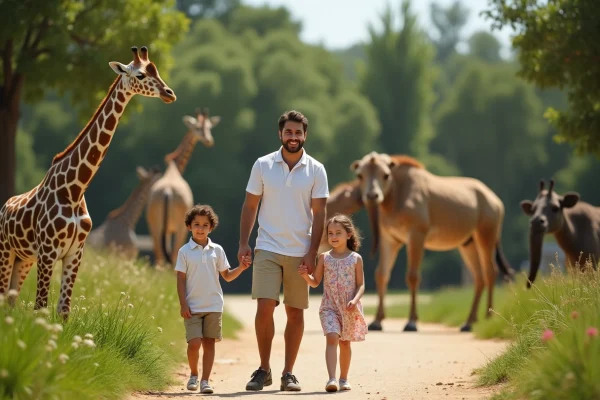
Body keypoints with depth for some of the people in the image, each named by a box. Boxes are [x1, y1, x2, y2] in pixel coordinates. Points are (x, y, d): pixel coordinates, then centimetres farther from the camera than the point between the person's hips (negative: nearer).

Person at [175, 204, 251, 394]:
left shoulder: (217, 250, 7)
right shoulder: (185, 252, 0)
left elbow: (227, 276, 13)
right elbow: (180, 280, -1)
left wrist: (241, 268, -5)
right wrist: (183, 305, -8)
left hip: (213, 305, 2)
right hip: (193, 307, -2)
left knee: (209, 342, 2)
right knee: (194, 343, -10)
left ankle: (205, 380, 7)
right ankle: (193, 375, 13)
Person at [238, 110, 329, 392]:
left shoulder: (316, 170, 1)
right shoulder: (263, 165, 2)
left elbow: (319, 214, 0)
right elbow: (250, 205, 6)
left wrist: (312, 253, -7)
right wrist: (243, 243, -2)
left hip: (300, 252, 1)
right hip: (268, 249, -1)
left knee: (295, 313, 4)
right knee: (264, 308, -10)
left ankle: (288, 373, 11)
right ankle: (263, 370, 2)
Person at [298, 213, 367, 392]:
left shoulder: (356, 258, 0)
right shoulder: (324, 258, 3)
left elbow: (360, 285, 1)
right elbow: (315, 282, 8)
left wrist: (355, 300, -16)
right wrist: (305, 275, -12)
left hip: (350, 308, 1)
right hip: (329, 306, -1)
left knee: (345, 342, 12)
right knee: (332, 337, -19)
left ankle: (343, 378, 28)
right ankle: (331, 379, -28)